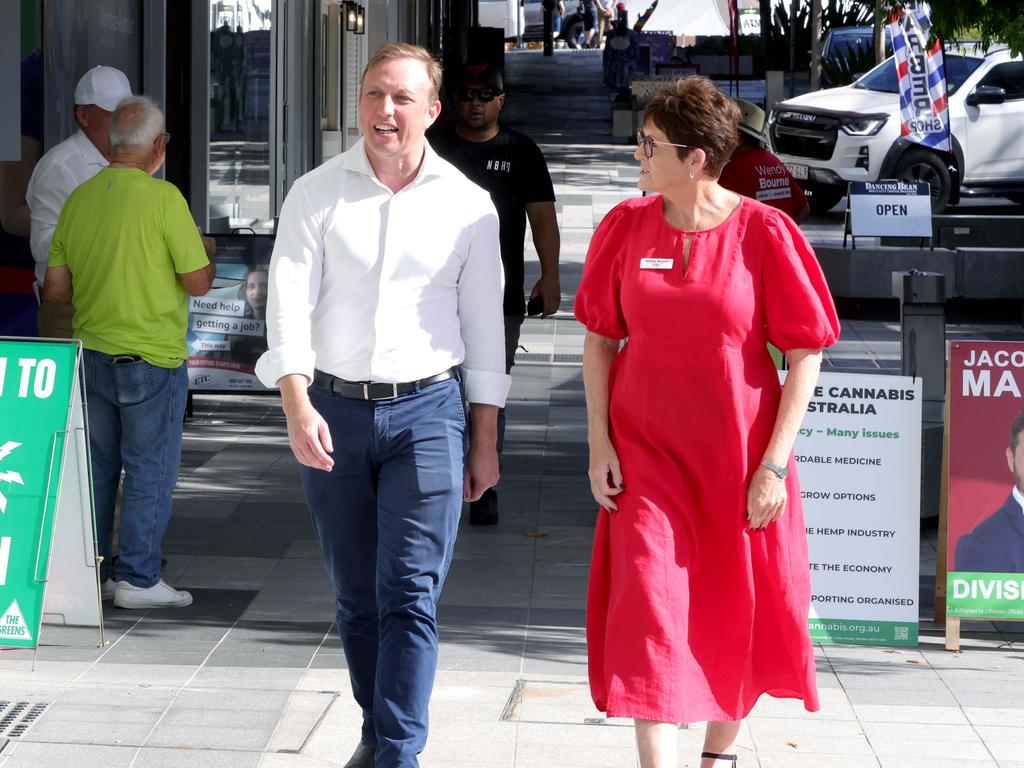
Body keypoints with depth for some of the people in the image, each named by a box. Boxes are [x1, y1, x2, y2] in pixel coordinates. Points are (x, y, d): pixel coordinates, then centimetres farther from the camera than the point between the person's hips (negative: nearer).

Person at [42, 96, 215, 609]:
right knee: (150, 469, 3)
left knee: (96, 467, 14)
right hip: (150, 359, -6)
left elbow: (55, 289, 7)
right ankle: (138, 579, 4)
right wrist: (206, 255, 10)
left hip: (91, 354, 6)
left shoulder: (78, 199, 3)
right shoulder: (163, 198, -14)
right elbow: (197, 282, -12)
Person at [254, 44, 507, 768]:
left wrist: (486, 439, 8)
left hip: (427, 411, -1)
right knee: (357, 598, 10)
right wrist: (297, 405, -21)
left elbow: (484, 326, 9)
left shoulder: (468, 206, 4)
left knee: (410, 596, -10)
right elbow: (289, 302, -7)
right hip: (333, 409, 1)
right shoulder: (316, 194, 2)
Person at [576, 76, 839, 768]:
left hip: (738, 461, -1)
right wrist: (599, 444, 0)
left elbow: (806, 353, -7)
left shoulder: (763, 233, -10)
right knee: (649, 612, -8)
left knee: (738, 612, 11)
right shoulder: (628, 226, -1)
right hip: (647, 453, 1)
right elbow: (599, 337, 8)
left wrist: (775, 464, -11)